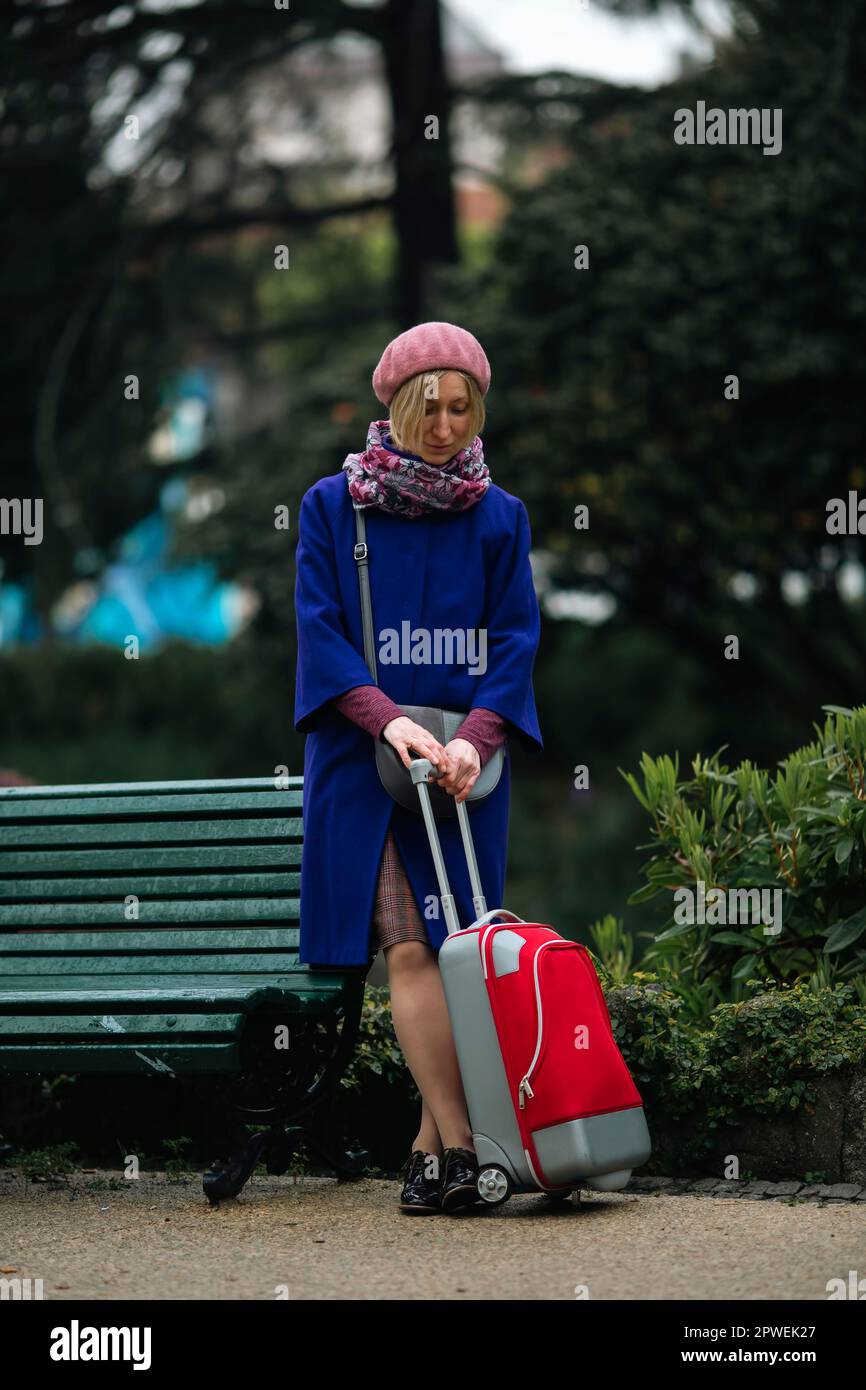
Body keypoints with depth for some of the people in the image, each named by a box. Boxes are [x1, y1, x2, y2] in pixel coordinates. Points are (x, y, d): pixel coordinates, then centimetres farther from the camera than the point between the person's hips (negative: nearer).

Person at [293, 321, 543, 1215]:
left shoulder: (498, 518, 9)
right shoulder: (332, 506, 5)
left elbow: (515, 637, 3)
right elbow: (318, 629, -2)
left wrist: (474, 737, -15)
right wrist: (386, 718, -17)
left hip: (465, 764, 2)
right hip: (360, 763, -2)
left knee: (453, 949, -4)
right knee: (407, 949, -13)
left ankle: (432, 1145, 5)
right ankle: (459, 1145, -16)